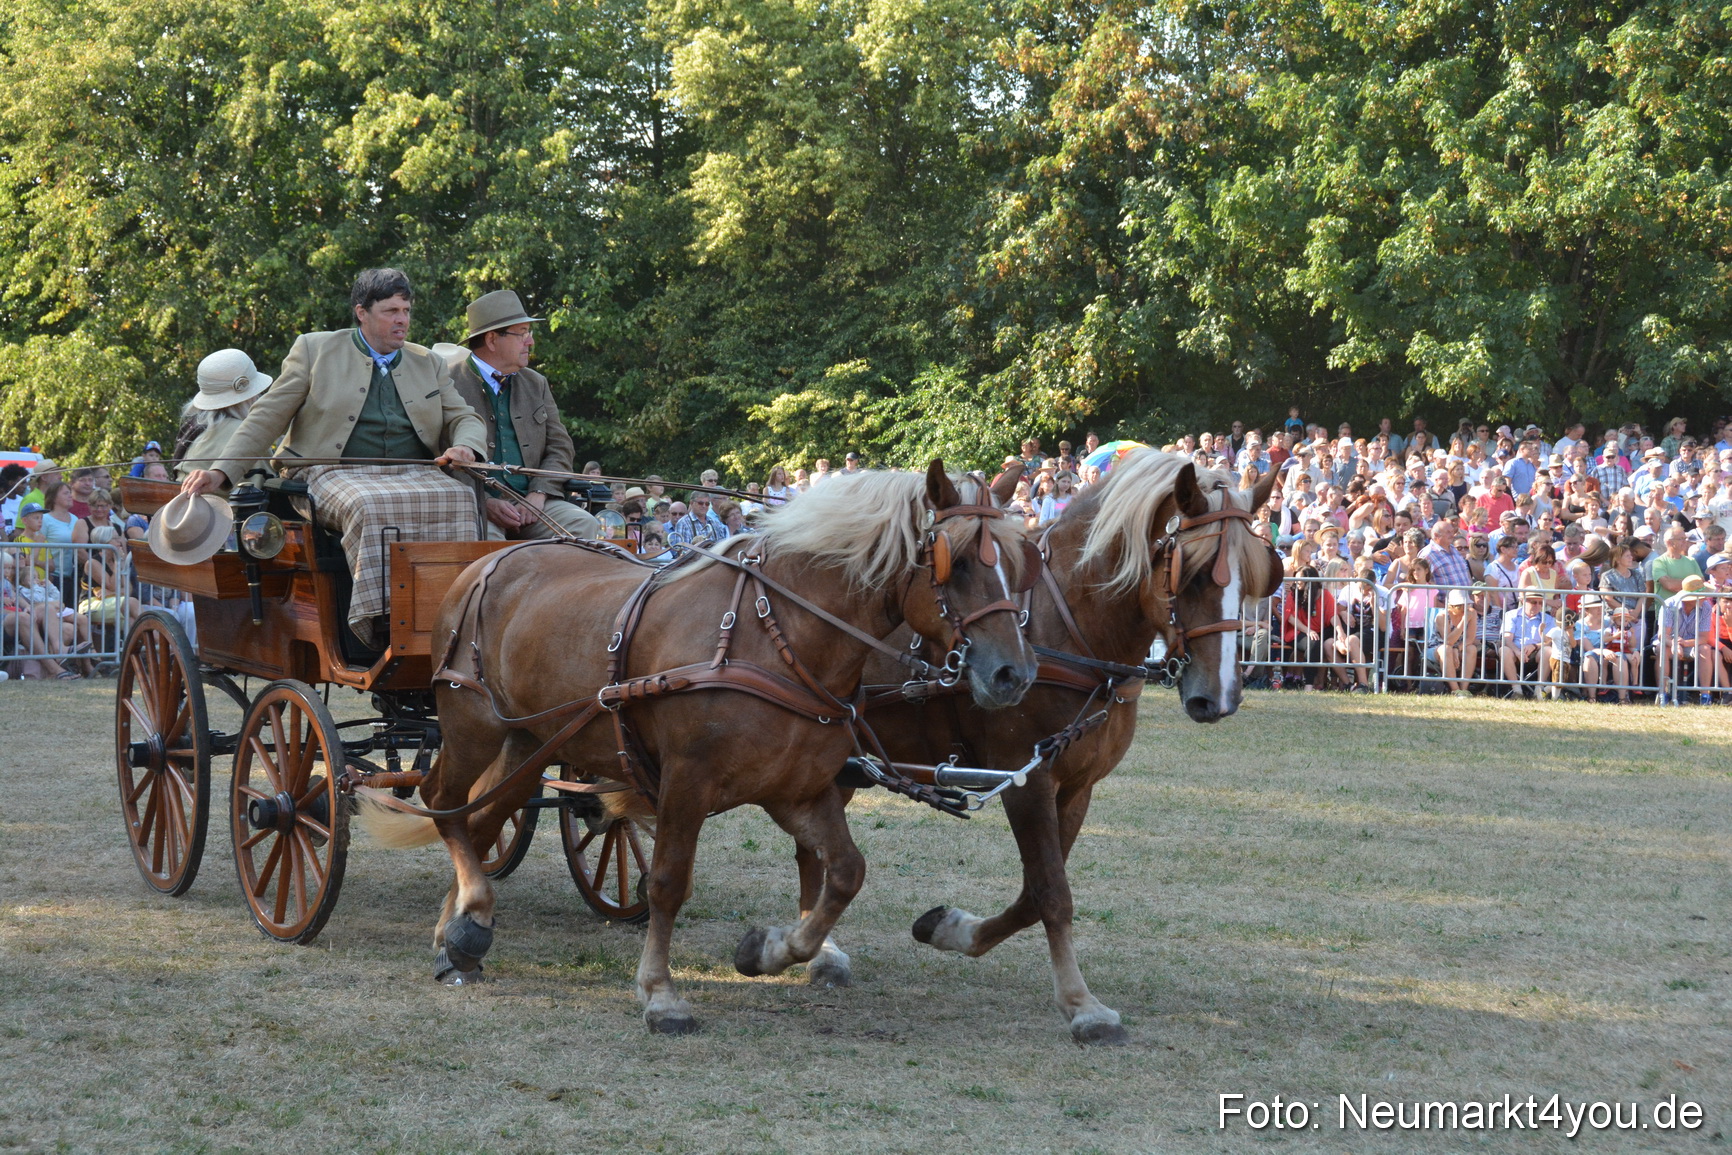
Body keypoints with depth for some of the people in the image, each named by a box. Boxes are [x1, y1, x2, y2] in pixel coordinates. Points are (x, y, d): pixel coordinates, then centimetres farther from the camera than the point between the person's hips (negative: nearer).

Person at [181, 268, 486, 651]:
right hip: (337, 474, -3)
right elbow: (267, 418, 10)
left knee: (457, 497, -31)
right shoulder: (315, 350, 12)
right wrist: (221, 471, -3)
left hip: (414, 475, 3)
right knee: (370, 507, -39)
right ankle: (380, 620, -40)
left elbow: (465, 418, 20)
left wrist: (466, 448, -7)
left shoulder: (428, 364, 23)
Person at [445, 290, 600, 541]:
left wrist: (538, 494, -5)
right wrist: (486, 503, -19)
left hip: (531, 502, 6)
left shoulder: (535, 384, 19)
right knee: (484, 535, -38)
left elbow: (561, 447, 15)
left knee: (583, 524, -21)